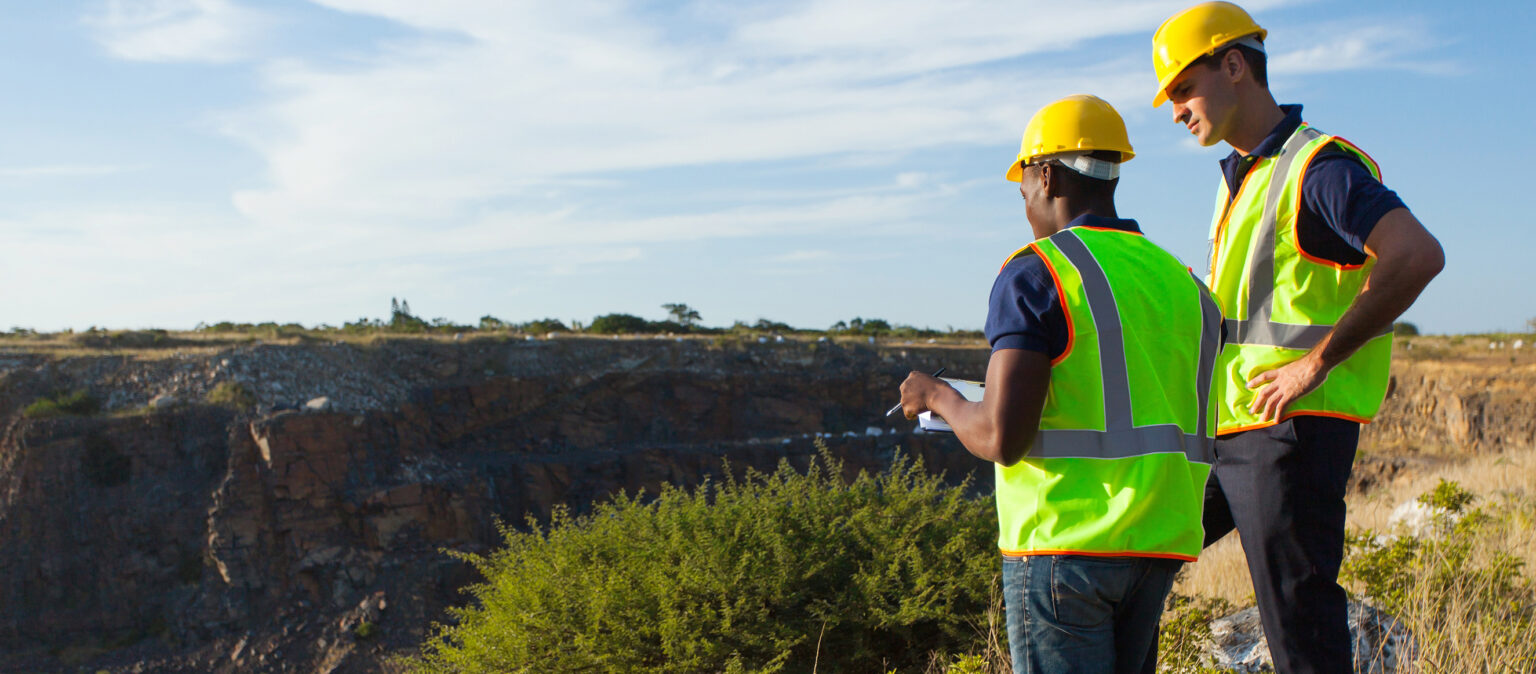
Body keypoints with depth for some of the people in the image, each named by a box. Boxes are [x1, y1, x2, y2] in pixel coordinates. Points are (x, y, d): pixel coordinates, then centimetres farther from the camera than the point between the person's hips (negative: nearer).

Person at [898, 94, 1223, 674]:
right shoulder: (1183, 284, 11)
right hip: (1159, 545, 7)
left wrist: (937, 396, 3)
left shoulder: (1035, 273, -10)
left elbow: (1001, 439, -17)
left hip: (1062, 543, -7)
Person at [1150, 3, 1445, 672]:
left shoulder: (1320, 166, -11)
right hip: (1223, 429, 9)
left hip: (1293, 428, -9)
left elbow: (1418, 255, -27)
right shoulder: (1239, 177, 18)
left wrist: (1317, 362, -24)